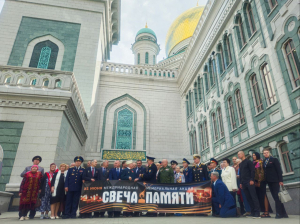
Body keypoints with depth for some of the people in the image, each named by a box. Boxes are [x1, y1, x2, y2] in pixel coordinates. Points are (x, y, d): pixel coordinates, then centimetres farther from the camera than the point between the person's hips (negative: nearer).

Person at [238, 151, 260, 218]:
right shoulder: (240, 164, 19)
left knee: (254, 197, -7)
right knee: (248, 198, 6)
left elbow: (252, 171, -9)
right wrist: (241, 183, 16)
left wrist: (252, 180, -17)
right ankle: (253, 212, 10)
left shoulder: (248, 162, -1)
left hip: (249, 182, -7)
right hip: (244, 183, 7)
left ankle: (257, 213, -5)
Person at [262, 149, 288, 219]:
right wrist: (265, 180, 2)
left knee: (277, 197, -7)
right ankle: (283, 213, 14)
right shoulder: (264, 161, 14)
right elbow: (264, 171, 10)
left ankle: (279, 213, -3)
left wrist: (280, 180, -14)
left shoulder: (274, 160, -1)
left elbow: (279, 170, -7)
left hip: (275, 181, -6)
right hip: (268, 181, 6)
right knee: (275, 197, 7)